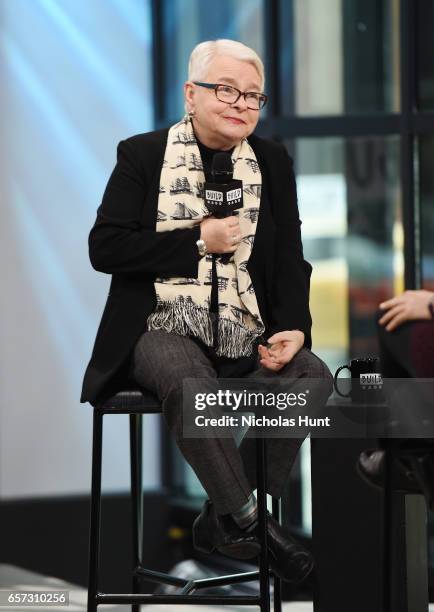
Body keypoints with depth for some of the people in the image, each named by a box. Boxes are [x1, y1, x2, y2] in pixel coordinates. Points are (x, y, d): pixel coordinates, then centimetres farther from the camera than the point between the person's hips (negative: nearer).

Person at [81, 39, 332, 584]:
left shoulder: (272, 162, 12)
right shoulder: (143, 155, 2)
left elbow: (290, 261, 10)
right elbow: (104, 248, -6)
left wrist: (293, 330, -9)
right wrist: (199, 242, -11)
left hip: (245, 333, 4)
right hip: (163, 325, -4)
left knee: (312, 374, -23)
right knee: (187, 379, -36)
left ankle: (220, 520, -13)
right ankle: (248, 519, -21)